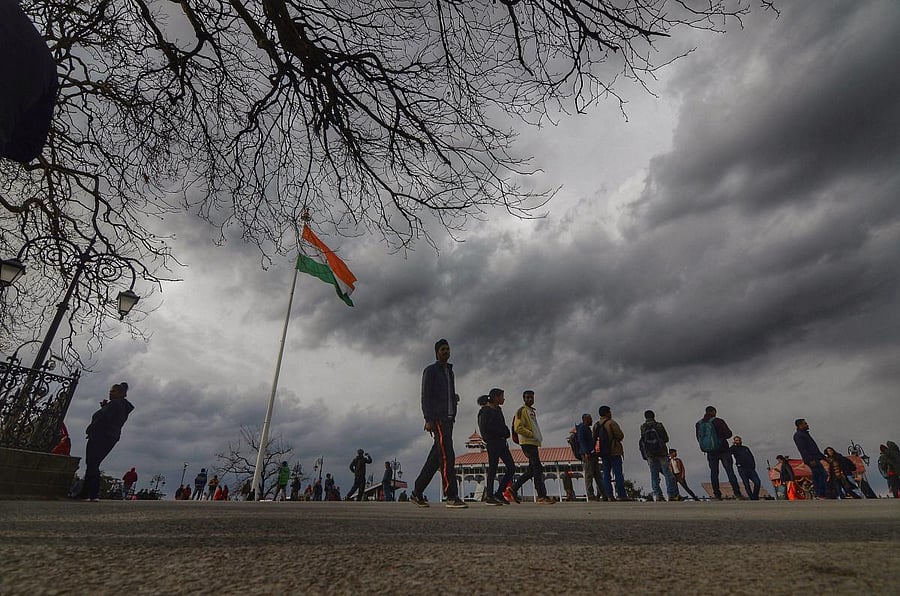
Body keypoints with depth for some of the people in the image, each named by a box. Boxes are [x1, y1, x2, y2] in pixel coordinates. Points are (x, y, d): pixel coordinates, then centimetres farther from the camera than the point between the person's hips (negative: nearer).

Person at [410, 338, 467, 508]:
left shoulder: (450, 372, 25)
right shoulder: (430, 370, 1)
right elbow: (426, 395, -7)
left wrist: (455, 397, 8)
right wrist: (428, 419, -15)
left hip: (449, 418, 8)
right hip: (437, 417, -8)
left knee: (436, 457, 6)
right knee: (447, 456, -15)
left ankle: (417, 492, 14)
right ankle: (452, 496, -14)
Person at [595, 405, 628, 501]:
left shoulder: (596, 425, 10)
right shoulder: (611, 423, -11)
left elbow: (594, 439, 12)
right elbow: (620, 436, -13)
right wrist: (615, 439, 6)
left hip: (603, 453, 6)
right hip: (614, 451, -6)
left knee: (606, 474, 6)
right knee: (618, 473, -2)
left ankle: (610, 495, 5)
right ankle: (622, 495, -1)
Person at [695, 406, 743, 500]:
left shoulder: (698, 423, 3)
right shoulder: (718, 421, -9)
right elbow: (728, 434, -9)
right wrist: (721, 437, 10)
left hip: (710, 452, 3)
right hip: (723, 450, -3)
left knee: (714, 473, 6)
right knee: (730, 471, 2)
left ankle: (717, 495, 4)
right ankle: (737, 493, -2)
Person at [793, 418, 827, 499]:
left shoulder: (805, 434, 23)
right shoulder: (798, 435, -10)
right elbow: (802, 449, -18)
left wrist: (823, 456, 25)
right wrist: (810, 460, -24)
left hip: (814, 458, 10)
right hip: (811, 459, -10)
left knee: (816, 477, 9)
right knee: (824, 475, -12)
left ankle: (818, 495, 11)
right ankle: (820, 495, -11)